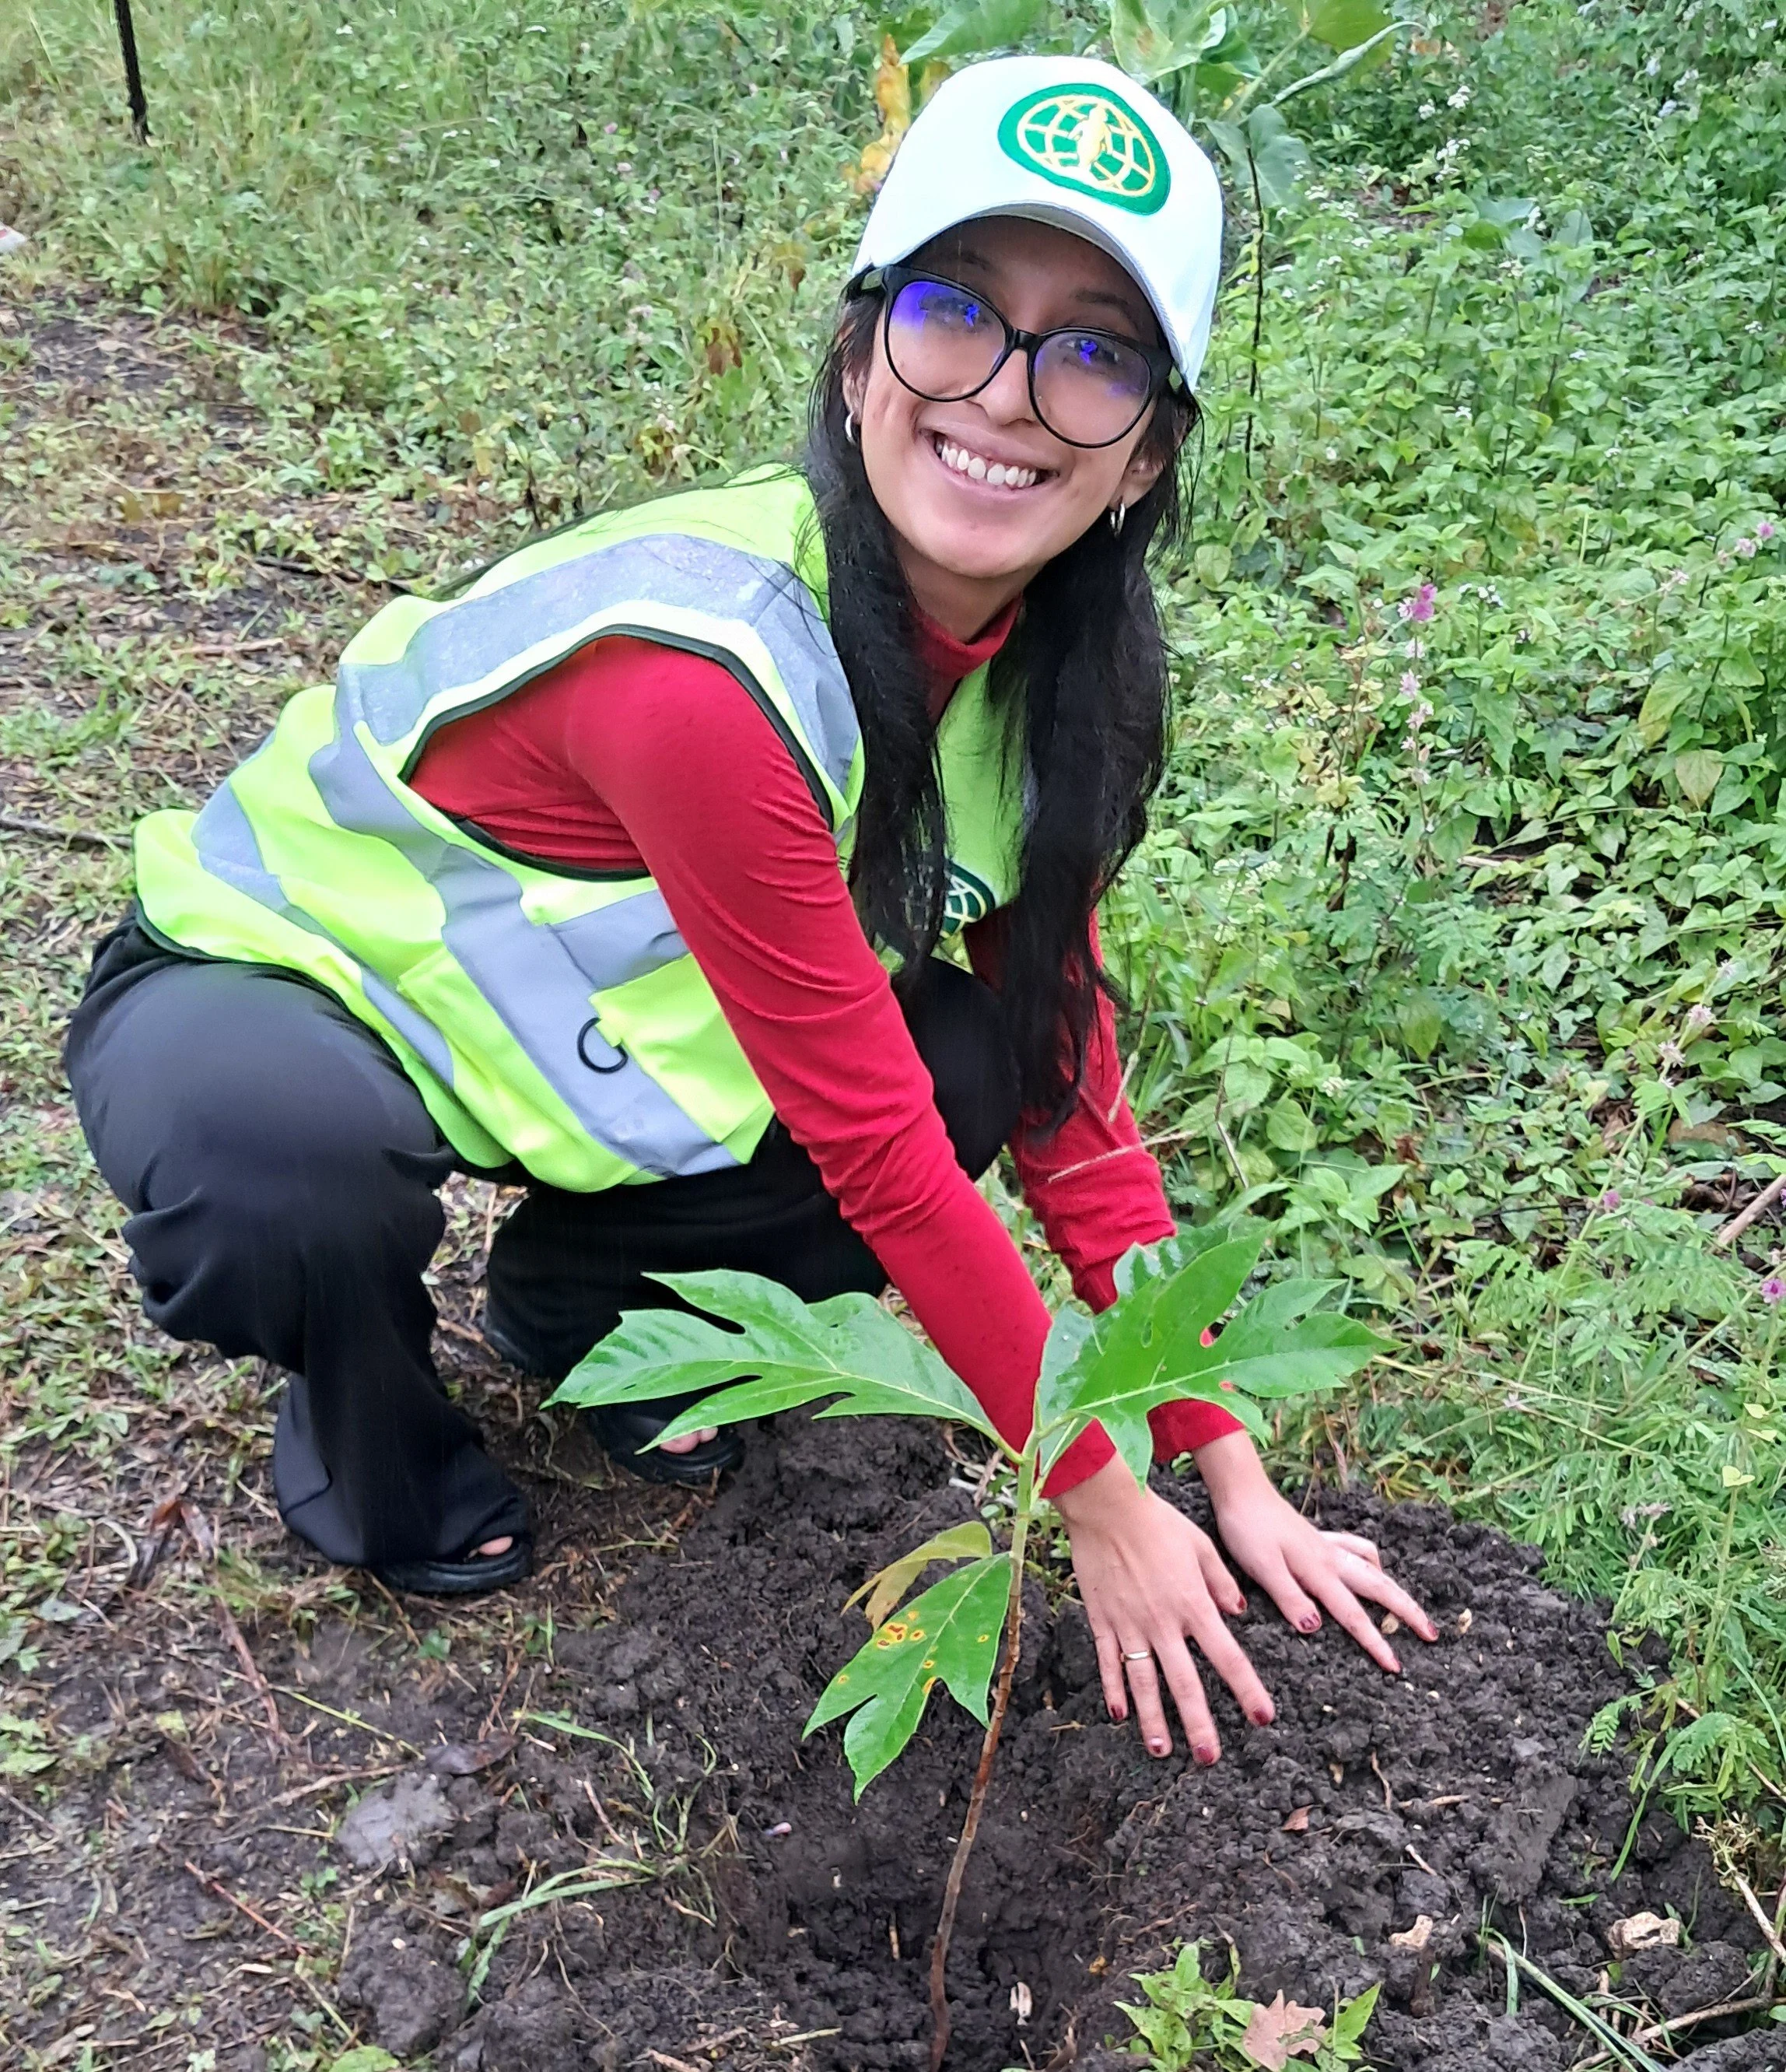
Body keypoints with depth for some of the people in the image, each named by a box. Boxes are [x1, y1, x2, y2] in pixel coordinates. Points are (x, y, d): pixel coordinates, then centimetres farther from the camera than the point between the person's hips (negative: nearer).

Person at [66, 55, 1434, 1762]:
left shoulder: (1042, 668, -12)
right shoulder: (706, 672, -36)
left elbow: (1066, 1083, -7)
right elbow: (875, 1149, -30)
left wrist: (1230, 1471, -8)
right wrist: (1095, 1503, -20)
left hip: (563, 994, 6)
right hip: (271, 981, -5)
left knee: (971, 1062, -18)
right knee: (282, 1181, -39)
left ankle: (579, 1296, 11)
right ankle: (376, 1448, -1)